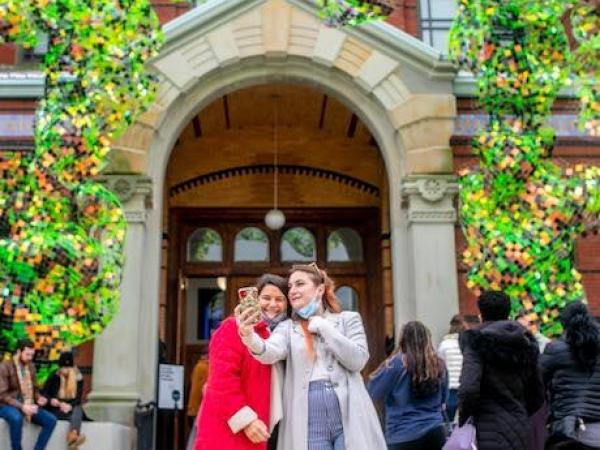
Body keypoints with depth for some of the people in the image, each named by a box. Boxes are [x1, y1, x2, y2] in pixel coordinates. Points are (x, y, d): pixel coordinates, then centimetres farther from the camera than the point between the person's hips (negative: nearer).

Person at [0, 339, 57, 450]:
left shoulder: (31, 366, 8)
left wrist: (39, 398, -5)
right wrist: (21, 406, -26)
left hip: (27, 406, 6)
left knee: (51, 420, -15)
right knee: (16, 417, -40)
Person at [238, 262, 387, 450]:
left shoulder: (348, 319, 10)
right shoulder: (287, 327, 11)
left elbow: (358, 360, -4)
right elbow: (271, 353, -11)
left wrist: (324, 327, -3)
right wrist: (250, 337, -34)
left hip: (349, 417, -1)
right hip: (308, 422, 1)